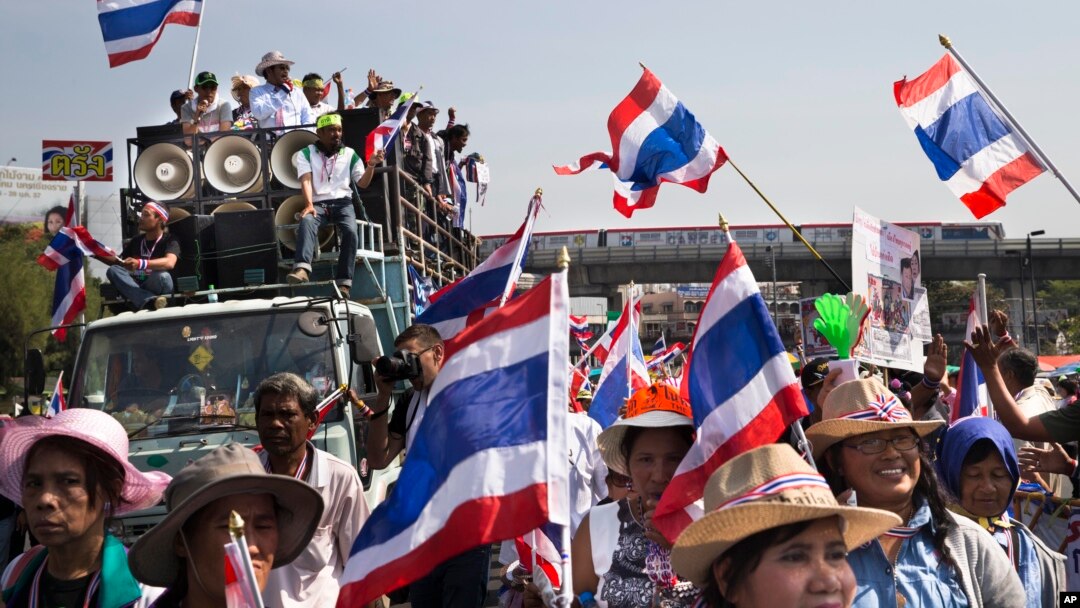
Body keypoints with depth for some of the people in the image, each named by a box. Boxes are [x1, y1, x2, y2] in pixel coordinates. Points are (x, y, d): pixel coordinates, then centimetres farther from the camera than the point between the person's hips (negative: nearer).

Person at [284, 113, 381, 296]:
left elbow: (362, 183, 9)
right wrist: (309, 204, -23)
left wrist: (371, 165, -10)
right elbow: (306, 180, -6)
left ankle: (344, 282, -32)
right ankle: (301, 269, -53)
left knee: (350, 231, -30)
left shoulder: (350, 154, 14)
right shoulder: (306, 154, 9)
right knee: (306, 222, -35)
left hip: (342, 202, 1)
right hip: (318, 203, -1)